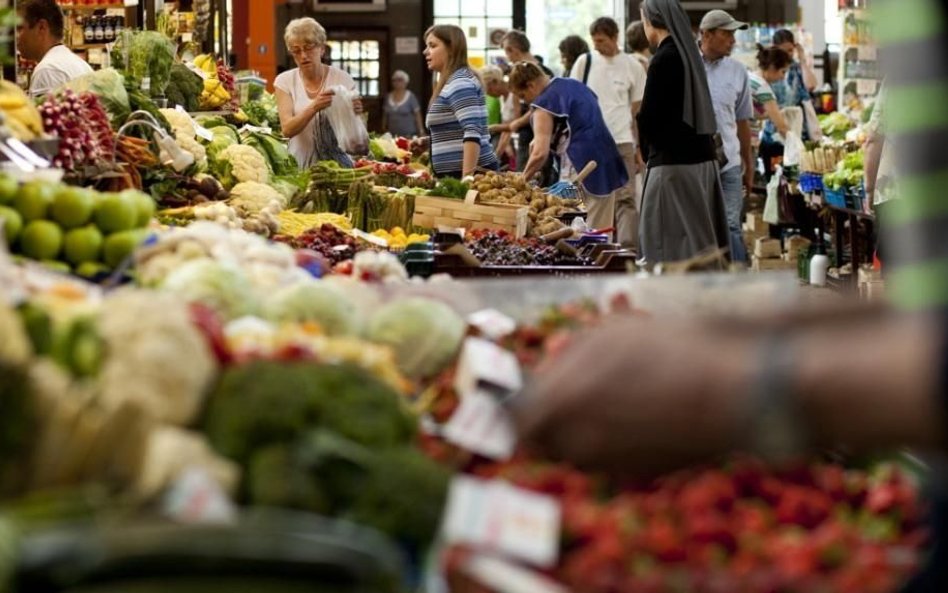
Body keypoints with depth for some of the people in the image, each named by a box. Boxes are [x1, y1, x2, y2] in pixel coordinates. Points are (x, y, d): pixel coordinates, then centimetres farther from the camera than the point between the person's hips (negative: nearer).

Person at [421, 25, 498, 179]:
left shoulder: (459, 83, -13)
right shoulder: (453, 81, 18)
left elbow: (472, 132, -24)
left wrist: (467, 177, -29)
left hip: (462, 172, -10)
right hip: (456, 172, 10)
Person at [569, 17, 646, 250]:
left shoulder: (633, 66, 4)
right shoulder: (585, 62, 5)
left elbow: (637, 111, 8)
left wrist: (639, 148, 6)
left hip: (622, 141, -1)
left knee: (626, 197, -7)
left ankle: (629, 247, -10)